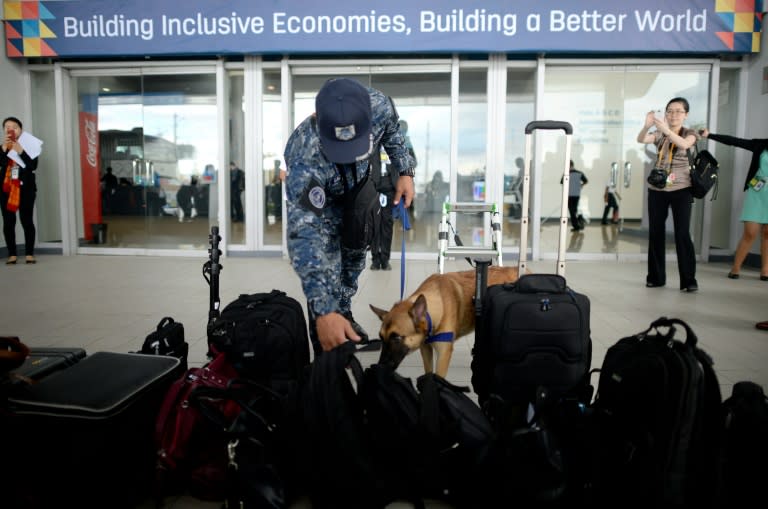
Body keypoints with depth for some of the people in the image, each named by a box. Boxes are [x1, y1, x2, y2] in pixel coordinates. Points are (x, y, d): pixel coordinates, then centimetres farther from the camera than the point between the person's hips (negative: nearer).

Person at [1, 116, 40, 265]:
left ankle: (29, 254, 2)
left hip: (26, 188, -2)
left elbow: (33, 166, -11)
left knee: (27, 220, -3)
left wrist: (21, 152, -20)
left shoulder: (28, 146, 2)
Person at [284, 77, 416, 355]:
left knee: (354, 258, 18)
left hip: (359, 191, 5)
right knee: (327, 276, -11)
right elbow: (303, 233, -52)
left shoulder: (380, 105, -36)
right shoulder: (305, 157, -48)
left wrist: (405, 171, -16)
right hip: (320, 200, -4)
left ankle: (344, 316, 43)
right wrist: (322, 310, -58)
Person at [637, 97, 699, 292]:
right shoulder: (659, 134, 7)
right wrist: (646, 126, -34)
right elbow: (641, 140, -13)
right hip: (656, 189, 3)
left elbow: (684, 144, -23)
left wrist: (666, 129, -38)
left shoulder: (689, 133, 1)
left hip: (681, 190, -3)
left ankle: (689, 280, -3)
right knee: (655, 233, 4)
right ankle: (656, 277, 12)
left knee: (682, 234, -8)